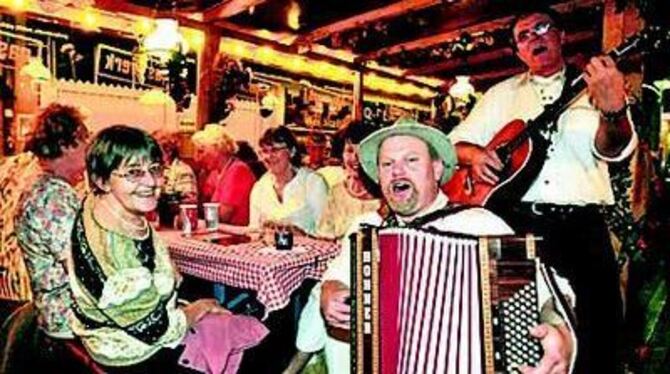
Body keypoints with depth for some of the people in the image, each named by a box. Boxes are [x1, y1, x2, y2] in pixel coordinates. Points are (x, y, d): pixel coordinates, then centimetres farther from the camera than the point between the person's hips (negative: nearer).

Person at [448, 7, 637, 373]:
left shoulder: (595, 86, 9)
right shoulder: (502, 93, 16)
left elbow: (614, 149, -8)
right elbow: (456, 142, 15)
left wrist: (613, 108, -30)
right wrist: (473, 154, -9)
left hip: (581, 224, -1)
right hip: (515, 224, 1)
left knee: (597, 326, -2)